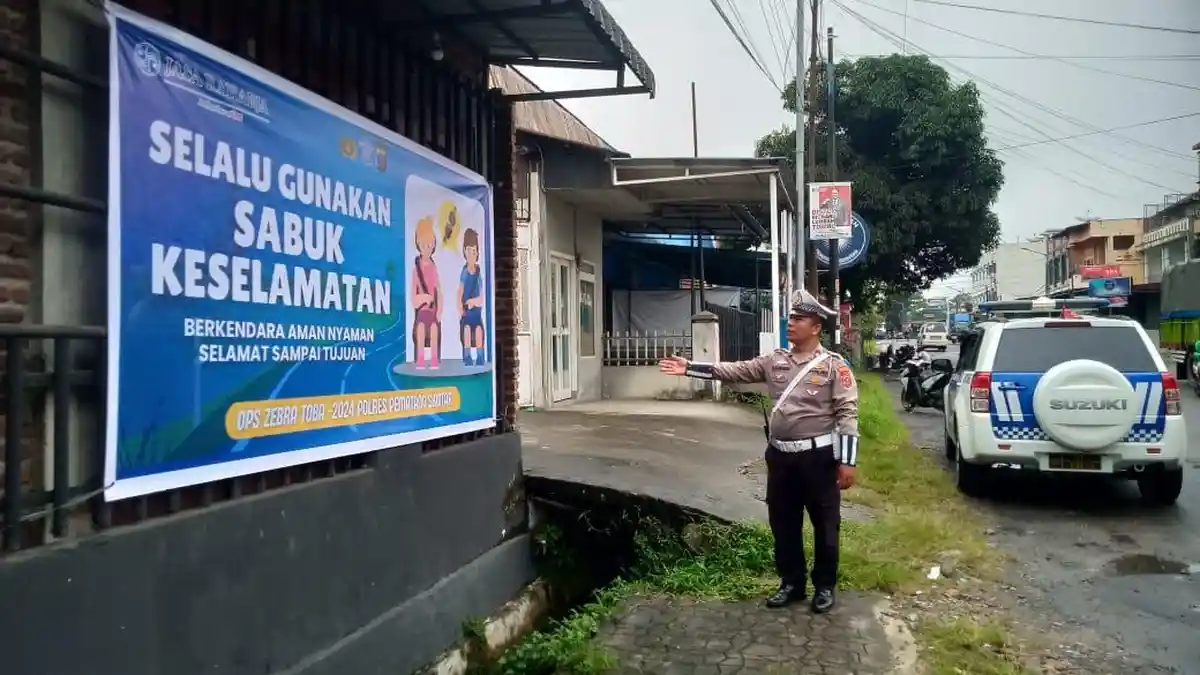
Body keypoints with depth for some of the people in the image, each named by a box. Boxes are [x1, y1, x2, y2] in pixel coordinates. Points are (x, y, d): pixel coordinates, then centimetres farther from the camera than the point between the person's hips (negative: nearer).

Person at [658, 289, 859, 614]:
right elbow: (734, 370, 6)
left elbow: (847, 413, -11)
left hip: (818, 456, -5)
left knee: (824, 525, 8)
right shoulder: (775, 360, 7)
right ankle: (792, 583, 29)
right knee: (783, 523, 13)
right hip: (780, 455, 5)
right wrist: (689, 367, -1)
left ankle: (824, 586, 24)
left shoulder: (833, 365, -8)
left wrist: (847, 461, -16)